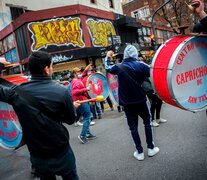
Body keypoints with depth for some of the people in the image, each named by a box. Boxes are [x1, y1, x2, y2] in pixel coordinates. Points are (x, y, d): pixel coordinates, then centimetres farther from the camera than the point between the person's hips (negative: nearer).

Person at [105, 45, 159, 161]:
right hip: (141, 100, 0)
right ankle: (151, 148, 23)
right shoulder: (141, 65, -7)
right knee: (148, 122, 18)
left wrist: (108, 57, 31)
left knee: (133, 127, 10)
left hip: (127, 103, 1)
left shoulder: (119, 67, -4)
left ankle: (139, 152, 16)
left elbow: (107, 67, 15)